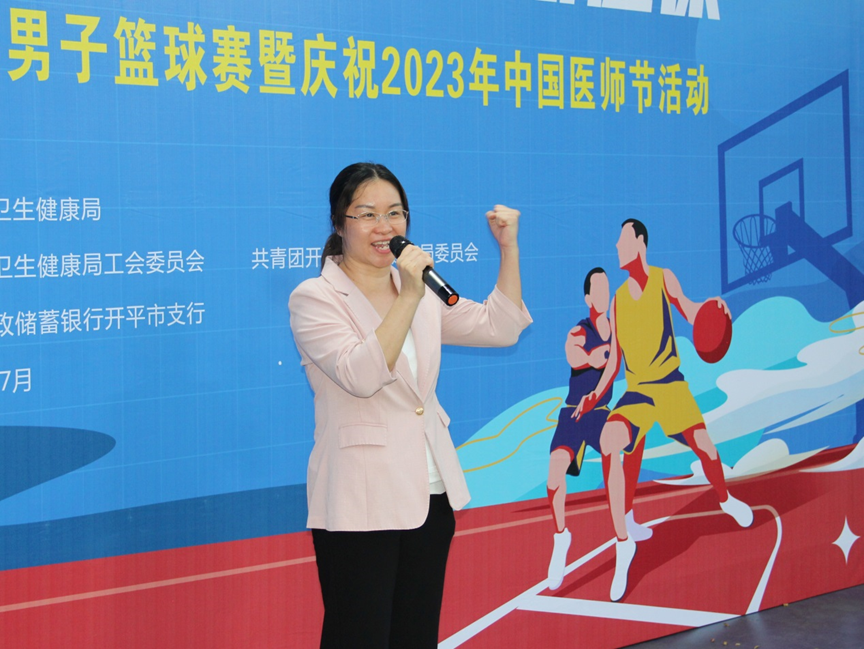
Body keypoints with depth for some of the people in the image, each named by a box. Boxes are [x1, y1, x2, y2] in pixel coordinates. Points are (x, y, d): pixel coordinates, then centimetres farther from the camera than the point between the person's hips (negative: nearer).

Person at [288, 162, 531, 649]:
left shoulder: (422, 291, 12)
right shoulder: (314, 298, -9)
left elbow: (500, 328, 13)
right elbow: (362, 375, -23)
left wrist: (509, 247, 6)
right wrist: (409, 299, -28)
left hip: (430, 495, 7)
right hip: (360, 502, -7)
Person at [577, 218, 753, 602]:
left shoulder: (664, 279, -1)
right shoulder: (618, 298, 8)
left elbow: (690, 313, -19)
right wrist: (596, 395, 4)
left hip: (670, 385, -1)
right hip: (635, 391, 2)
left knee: (705, 447, -1)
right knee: (608, 443, -24)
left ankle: (726, 501, 39)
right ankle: (623, 542, -21)